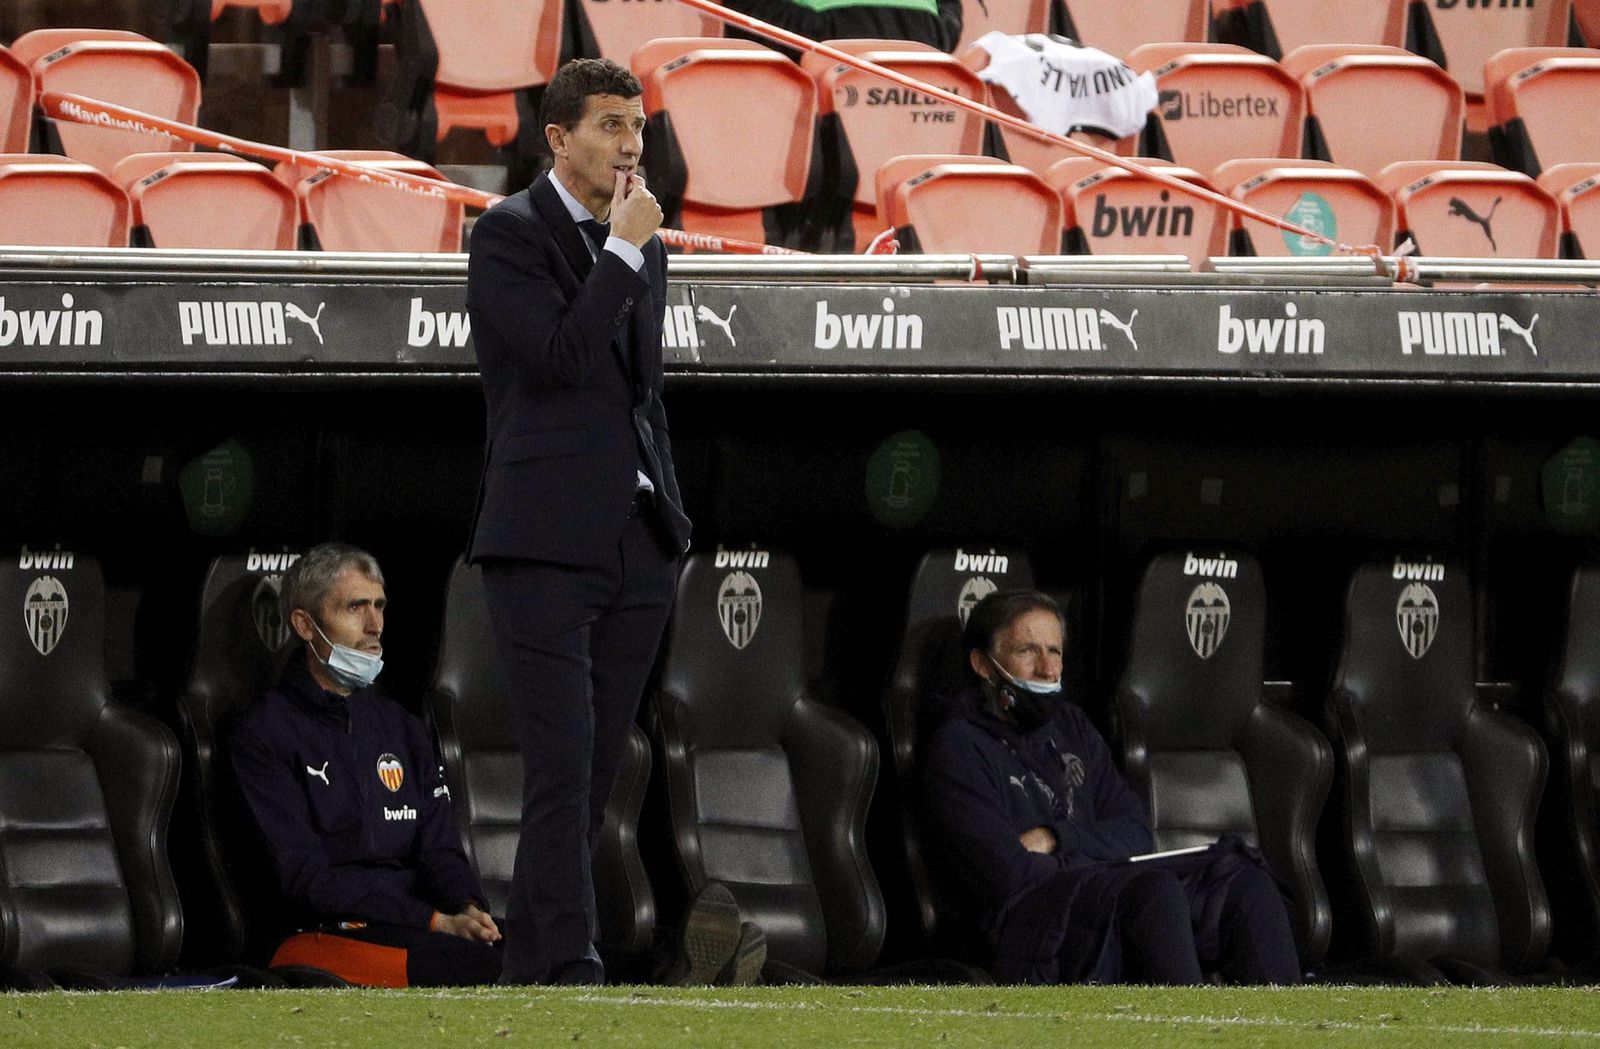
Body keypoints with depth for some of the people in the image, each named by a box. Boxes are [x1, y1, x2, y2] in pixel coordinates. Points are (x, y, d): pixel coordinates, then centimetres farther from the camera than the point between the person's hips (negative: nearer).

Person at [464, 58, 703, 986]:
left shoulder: (644, 248, 17)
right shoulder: (510, 235, -4)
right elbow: (562, 354, -18)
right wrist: (624, 250, -12)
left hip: (638, 548, 7)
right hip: (546, 545, -7)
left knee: (593, 773, 6)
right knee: (561, 770, -11)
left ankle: (529, 968, 11)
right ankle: (572, 971, -14)